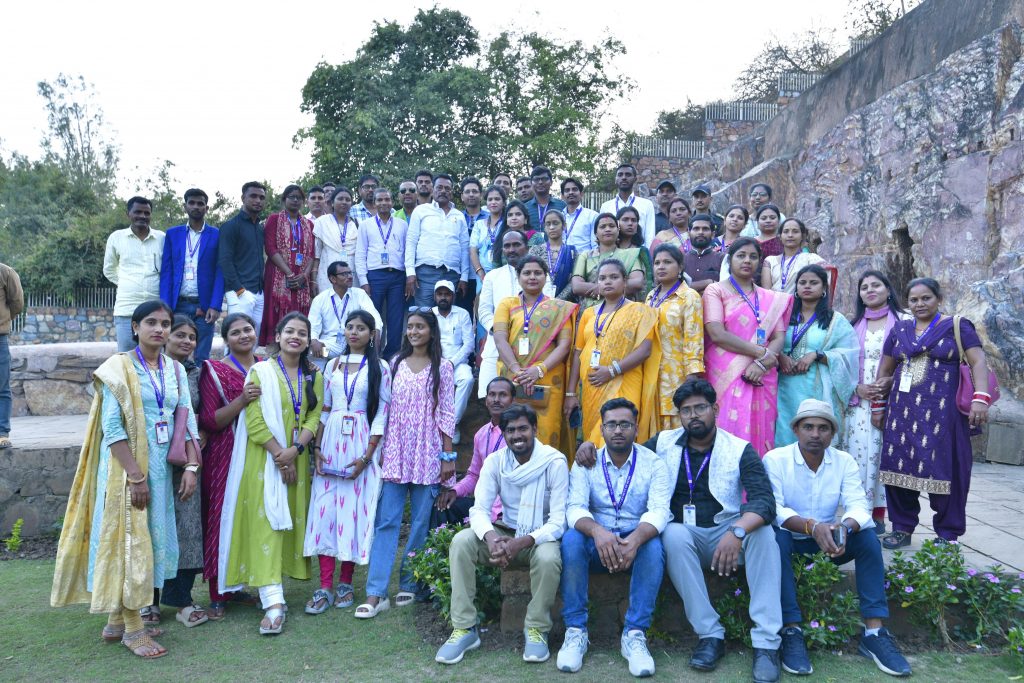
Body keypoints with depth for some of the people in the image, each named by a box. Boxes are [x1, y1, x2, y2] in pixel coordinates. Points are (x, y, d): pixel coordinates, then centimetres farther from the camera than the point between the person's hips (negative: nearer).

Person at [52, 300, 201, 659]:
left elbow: (187, 420, 6)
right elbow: (112, 427, -14)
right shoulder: (119, 368, -8)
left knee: (149, 539, 10)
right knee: (128, 538, -1)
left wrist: (191, 466, -5)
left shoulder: (175, 370, 8)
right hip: (126, 466, -6)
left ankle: (118, 619, 24)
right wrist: (135, 476, -18)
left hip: (161, 466, 6)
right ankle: (132, 628, 9)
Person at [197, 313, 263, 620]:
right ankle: (217, 596, 10)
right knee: (222, 520, -1)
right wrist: (242, 400, -23)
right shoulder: (215, 371, -5)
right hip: (225, 456, -5)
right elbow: (209, 421, -12)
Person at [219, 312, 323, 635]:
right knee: (266, 523, -8)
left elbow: (315, 417, 2)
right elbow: (255, 420, -9)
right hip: (264, 459, -4)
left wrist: (296, 449, -15)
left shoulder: (314, 376, 10)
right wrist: (280, 457, -14)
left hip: (298, 460, 4)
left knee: (292, 521, 5)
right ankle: (273, 602, -12)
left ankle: (271, 585, 18)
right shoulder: (261, 372, -2)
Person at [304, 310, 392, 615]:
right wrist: (317, 447, 2)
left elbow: (382, 413, -3)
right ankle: (325, 587, 1)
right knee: (325, 511, -2)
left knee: (354, 510, -1)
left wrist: (367, 455, -11)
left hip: (361, 444, -3)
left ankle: (346, 583, 13)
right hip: (331, 442, 3)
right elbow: (324, 409, 13)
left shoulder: (380, 368, 2)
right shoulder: (334, 364, 13)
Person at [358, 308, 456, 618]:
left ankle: (408, 584, 18)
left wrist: (448, 455, -4)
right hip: (396, 451, 2)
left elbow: (447, 413, 0)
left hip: (427, 453, -2)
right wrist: (381, 448, 8)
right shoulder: (396, 363, 10)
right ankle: (375, 593, -3)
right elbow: (388, 408, 11)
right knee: (386, 521, -3)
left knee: (420, 522, 4)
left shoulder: (442, 368, 2)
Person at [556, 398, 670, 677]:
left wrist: (636, 539, -40)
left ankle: (634, 634, -24)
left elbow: (659, 511, -17)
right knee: (571, 539, -30)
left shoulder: (653, 463, -4)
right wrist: (597, 531, -38)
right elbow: (575, 508, -14)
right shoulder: (585, 463, -2)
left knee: (653, 545, -33)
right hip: (597, 541, 1)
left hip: (636, 541, 0)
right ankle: (575, 631, -21)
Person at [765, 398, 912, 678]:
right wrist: (812, 527, -41)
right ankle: (791, 631, -32)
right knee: (777, 538, -35)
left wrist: (845, 526, -39)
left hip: (829, 538, 4)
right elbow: (773, 509, -24)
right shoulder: (775, 459, -13)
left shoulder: (845, 462, -2)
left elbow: (859, 506, -15)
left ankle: (873, 633, -19)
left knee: (868, 538, -20)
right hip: (791, 539, -3)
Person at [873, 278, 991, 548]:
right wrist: (878, 406, 16)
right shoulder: (899, 330, 14)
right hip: (902, 413, 4)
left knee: (944, 470, -2)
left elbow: (978, 362, -7)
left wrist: (981, 398, -22)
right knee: (900, 469, 3)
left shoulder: (956, 327, 3)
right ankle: (902, 528, 14)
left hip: (942, 413, -4)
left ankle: (947, 534, 10)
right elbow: (884, 370, 19)